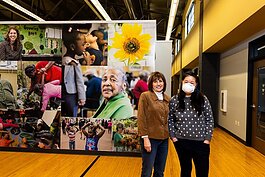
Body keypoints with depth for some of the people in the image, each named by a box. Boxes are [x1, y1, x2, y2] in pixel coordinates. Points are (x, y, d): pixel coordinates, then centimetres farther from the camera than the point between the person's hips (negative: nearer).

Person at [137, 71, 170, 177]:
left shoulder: (167, 98, 9)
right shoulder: (145, 96, -9)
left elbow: (167, 119, 14)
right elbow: (141, 118, -12)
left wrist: (171, 134, 6)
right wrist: (145, 138, -15)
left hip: (164, 139, 6)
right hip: (150, 138, -5)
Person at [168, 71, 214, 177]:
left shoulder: (203, 99, -4)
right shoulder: (174, 100, -2)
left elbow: (209, 120, -1)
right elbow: (170, 120, 5)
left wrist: (207, 138, -5)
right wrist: (173, 136, -1)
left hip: (200, 142, -1)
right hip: (181, 141, 1)